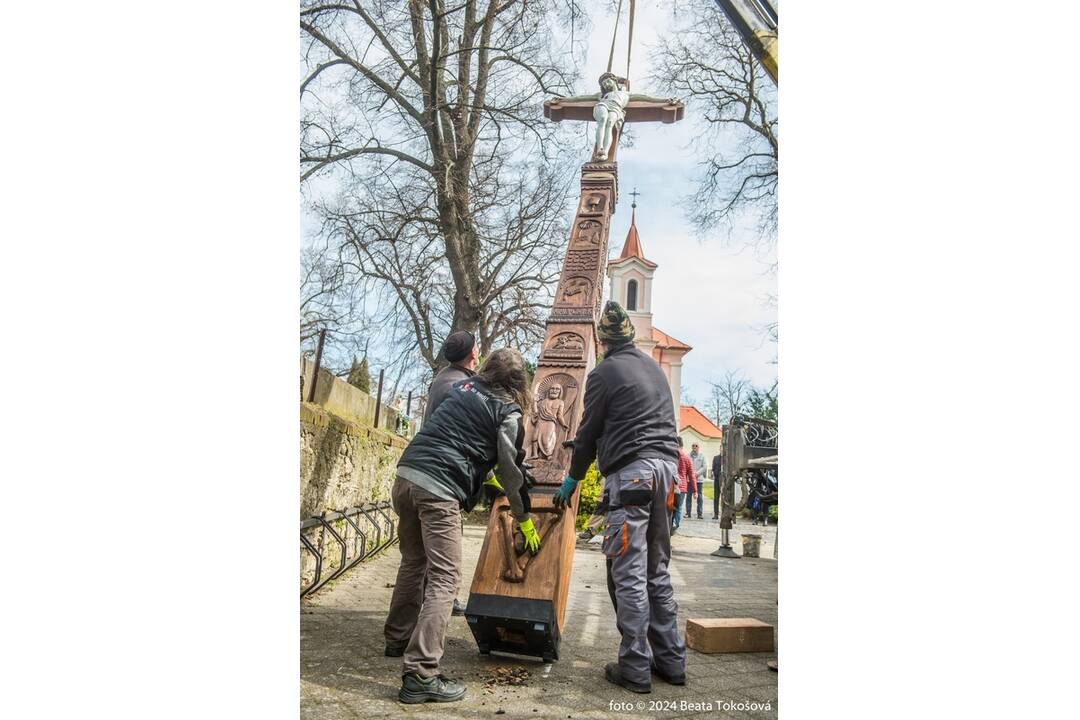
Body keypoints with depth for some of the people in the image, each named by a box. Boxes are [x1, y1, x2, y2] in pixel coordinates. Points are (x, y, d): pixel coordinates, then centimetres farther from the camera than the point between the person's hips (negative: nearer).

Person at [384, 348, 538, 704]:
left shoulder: (460, 387, 19)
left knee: (413, 563, 23)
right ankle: (420, 675, -10)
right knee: (445, 579, -4)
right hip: (439, 489, -7)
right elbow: (510, 469, 6)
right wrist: (524, 520, 20)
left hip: (406, 475, 7)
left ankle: (398, 639, 38)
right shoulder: (507, 412, 2)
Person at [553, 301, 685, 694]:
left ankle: (635, 668, 3)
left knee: (629, 574, -2)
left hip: (630, 471, -7)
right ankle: (671, 660, 19)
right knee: (657, 570, 14)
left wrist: (572, 479, 14)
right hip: (666, 464, 8)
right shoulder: (654, 367, 19)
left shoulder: (604, 373, -2)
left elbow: (589, 432, 2)